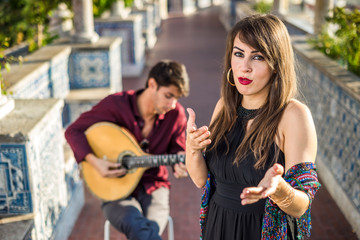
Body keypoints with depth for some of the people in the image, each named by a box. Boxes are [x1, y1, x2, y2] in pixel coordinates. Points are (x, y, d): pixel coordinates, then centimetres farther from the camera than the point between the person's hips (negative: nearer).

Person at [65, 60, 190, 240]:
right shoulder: (116, 104, -12)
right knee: (136, 224, -35)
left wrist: (179, 164, -17)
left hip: (153, 186, 2)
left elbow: (177, 150, 8)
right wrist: (94, 161, -22)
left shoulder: (176, 114, -4)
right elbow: (74, 131, -7)